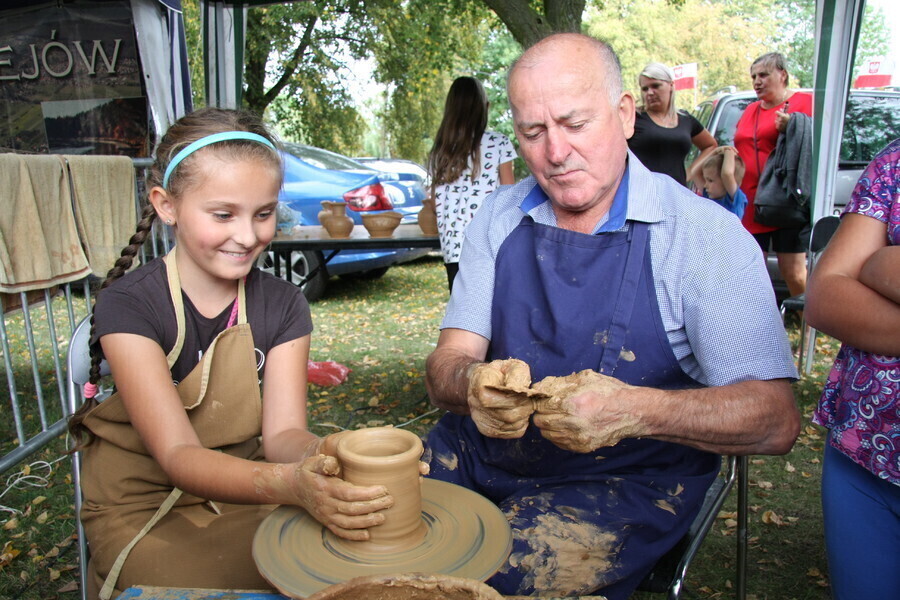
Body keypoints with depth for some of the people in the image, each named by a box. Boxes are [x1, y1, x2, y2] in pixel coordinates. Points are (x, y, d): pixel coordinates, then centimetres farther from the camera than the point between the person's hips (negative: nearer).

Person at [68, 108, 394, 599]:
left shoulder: (283, 306, -5)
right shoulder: (127, 306, -17)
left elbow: (282, 430, -14)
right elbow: (178, 456, -26)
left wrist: (321, 457, -39)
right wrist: (292, 484, -45)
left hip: (242, 492, 3)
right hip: (148, 511, -2)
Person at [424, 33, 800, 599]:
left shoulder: (708, 235, -10)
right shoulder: (499, 218, 2)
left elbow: (776, 418, -15)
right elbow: (449, 360, -3)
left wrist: (635, 410, -33)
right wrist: (472, 383, -28)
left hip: (626, 480, -3)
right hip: (485, 450, 4)